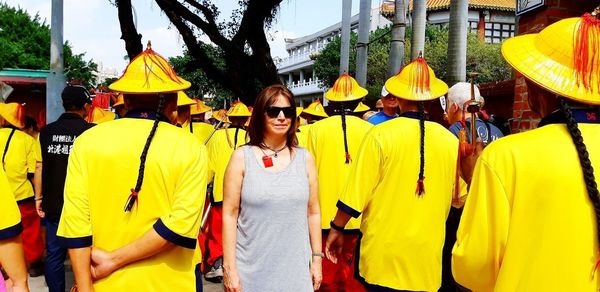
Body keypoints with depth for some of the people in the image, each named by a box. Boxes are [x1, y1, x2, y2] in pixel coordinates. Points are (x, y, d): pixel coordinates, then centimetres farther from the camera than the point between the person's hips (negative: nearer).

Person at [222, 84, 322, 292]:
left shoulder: (305, 158, 3)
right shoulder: (242, 157, -4)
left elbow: (313, 213, 7)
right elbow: (230, 215, -4)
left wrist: (317, 258, 6)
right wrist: (229, 268, -7)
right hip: (250, 270, -2)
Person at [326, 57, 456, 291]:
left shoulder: (380, 135, -13)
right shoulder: (450, 140, -4)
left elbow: (356, 193, -12)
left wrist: (336, 229, 1)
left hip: (384, 254, -3)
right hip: (428, 257, 3)